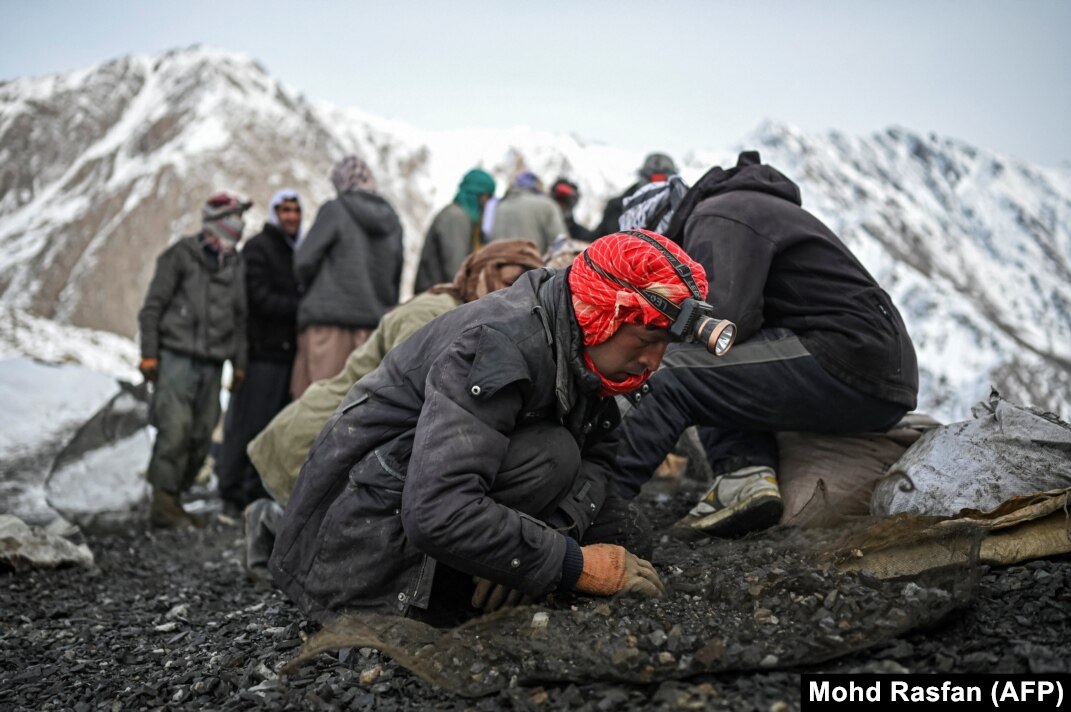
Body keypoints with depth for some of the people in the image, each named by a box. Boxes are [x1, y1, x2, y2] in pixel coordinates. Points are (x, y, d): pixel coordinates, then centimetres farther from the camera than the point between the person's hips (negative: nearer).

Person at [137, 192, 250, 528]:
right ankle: (163, 502, -7)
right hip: (177, 357, -5)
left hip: (212, 364, 5)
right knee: (175, 430, -15)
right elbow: (153, 306, -2)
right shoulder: (180, 255, 0)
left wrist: (239, 362, 16)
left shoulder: (234, 264, 17)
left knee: (201, 438, 2)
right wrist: (148, 353, -8)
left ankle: (174, 499, 14)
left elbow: (239, 317, 21)